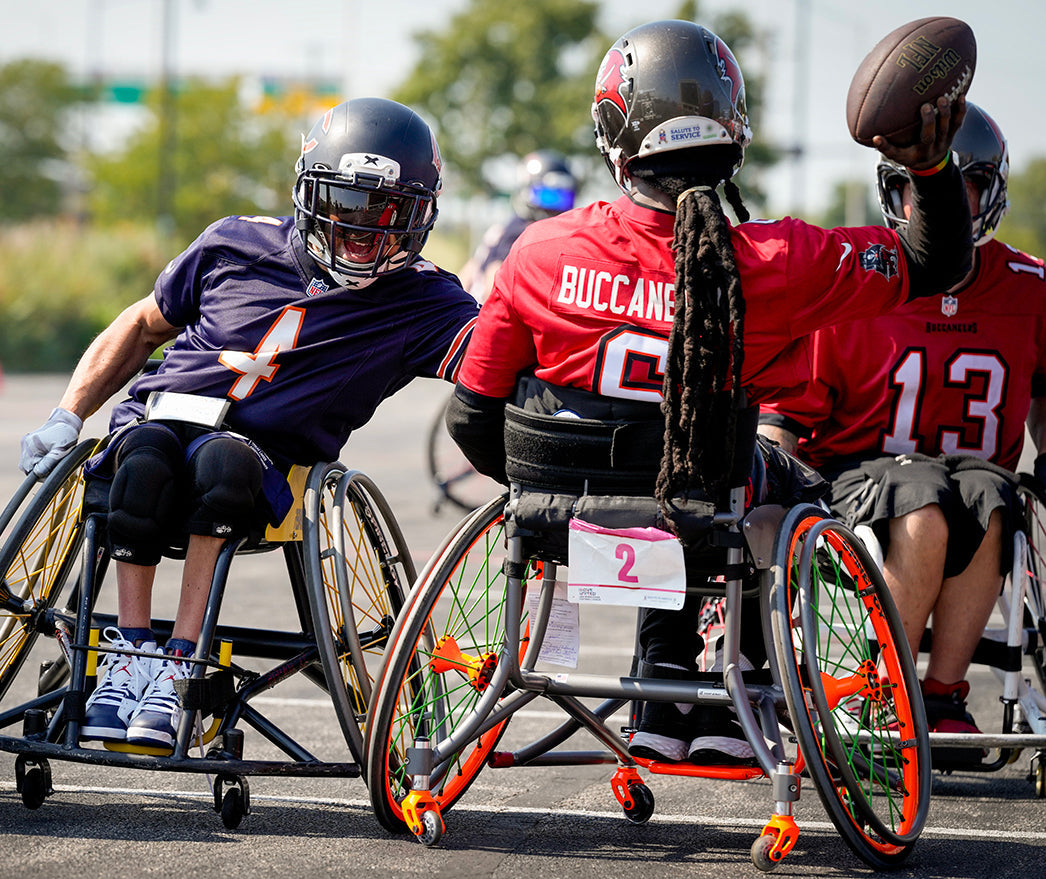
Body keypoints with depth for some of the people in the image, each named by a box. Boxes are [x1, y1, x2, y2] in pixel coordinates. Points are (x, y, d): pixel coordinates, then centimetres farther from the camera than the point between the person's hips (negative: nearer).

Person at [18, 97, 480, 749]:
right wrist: (68, 417, 10)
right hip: (162, 420, 1)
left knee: (226, 462, -37)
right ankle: (130, 652, -30)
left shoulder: (420, 303, 1)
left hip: (265, 456, -1)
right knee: (146, 461, -35)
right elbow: (143, 327, 18)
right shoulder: (239, 246, 6)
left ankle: (178, 665, -37)